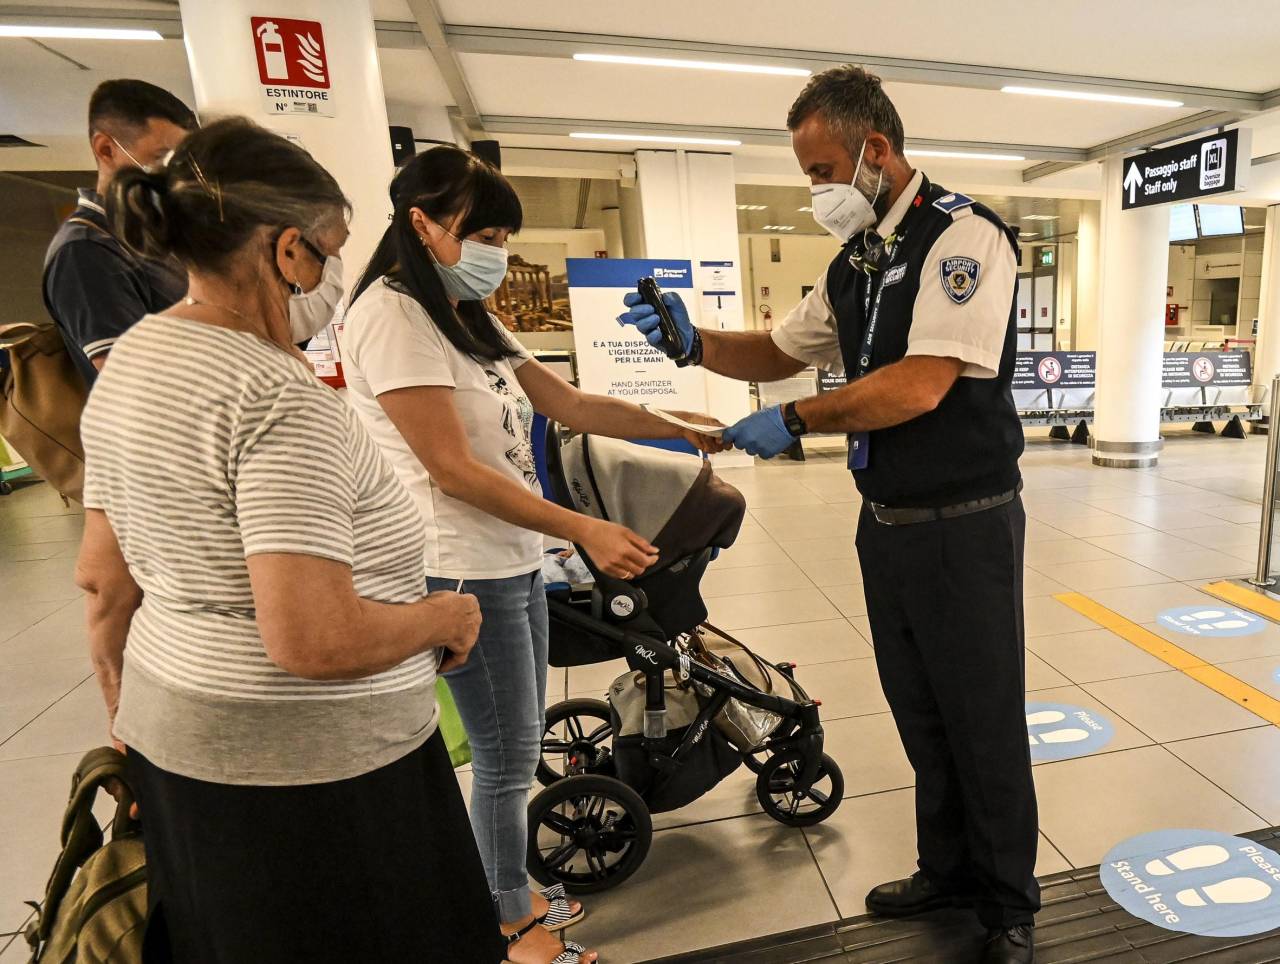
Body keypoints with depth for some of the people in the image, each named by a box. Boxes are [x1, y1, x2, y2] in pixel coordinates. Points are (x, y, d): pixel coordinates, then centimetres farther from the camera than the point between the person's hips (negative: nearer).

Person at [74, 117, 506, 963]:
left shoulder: (131, 360, 4)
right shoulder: (280, 399, -25)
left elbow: (103, 580, 10)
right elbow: (314, 640, -30)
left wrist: (130, 727, 21)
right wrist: (449, 617, -13)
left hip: (174, 739, 9)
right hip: (310, 769, -9)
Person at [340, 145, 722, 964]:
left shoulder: (469, 318, 13)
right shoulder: (393, 315, -15)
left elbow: (576, 407, 11)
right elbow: (454, 471, -20)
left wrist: (689, 435, 8)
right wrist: (586, 531, -21)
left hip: (514, 563, 9)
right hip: (467, 575, -9)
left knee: (516, 750, 19)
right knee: (508, 759, 7)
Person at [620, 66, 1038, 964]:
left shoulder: (963, 238, -14)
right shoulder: (855, 264, 9)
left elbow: (920, 386, -25)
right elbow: (778, 352, 14)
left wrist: (794, 420, -18)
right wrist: (695, 340, -3)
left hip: (963, 524, -7)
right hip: (885, 520, 7)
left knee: (984, 722, 10)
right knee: (919, 714, 20)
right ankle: (947, 867, 44)